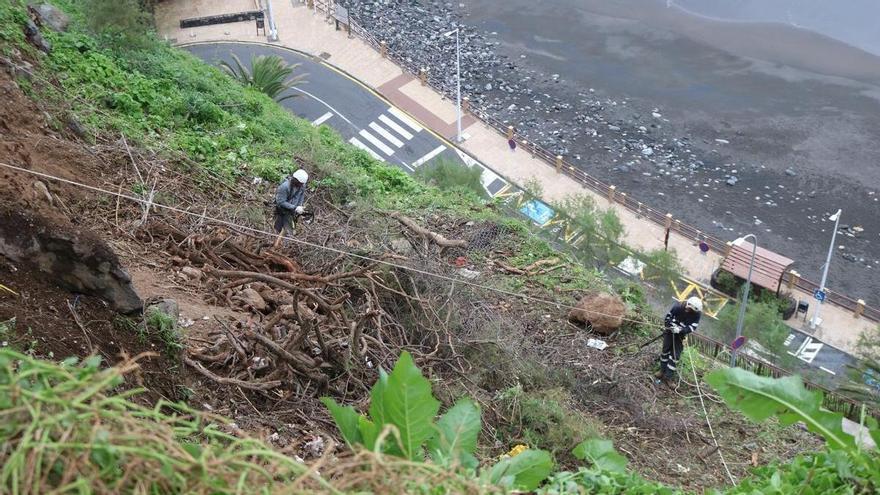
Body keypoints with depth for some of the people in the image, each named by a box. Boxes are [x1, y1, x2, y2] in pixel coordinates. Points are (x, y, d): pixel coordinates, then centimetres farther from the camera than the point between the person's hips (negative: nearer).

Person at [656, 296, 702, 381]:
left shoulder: (696, 314, -20)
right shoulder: (678, 307, -22)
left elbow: (693, 327, -22)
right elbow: (668, 317, -9)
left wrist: (681, 330, -34)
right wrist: (672, 326, -22)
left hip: (681, 335, 0)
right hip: (670, 331, 0)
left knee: (675, 355, -3)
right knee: (665, 350, 7)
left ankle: (668, 375, 3)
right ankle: (662, 370, 22)